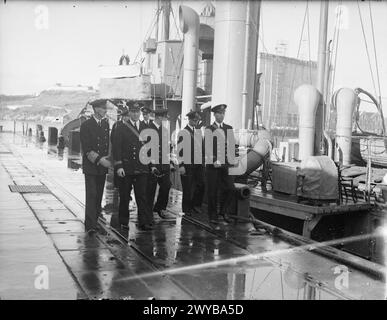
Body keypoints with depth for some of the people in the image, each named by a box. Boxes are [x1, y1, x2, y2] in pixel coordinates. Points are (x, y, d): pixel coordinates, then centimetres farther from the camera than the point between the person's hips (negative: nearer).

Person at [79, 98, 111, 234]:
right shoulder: (86, 125, -6)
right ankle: (90, 225, -10)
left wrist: (106, 158, 8)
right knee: (91, 195, -10)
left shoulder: (106, 124, 12)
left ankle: (94, 220, 20)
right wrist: (99, 159, -20)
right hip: (90, 166, -5)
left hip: (102, 166, 5)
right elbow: (86, 149, -11)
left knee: (99, 196, 8)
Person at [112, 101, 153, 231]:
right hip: (125, 167, -2)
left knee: (142, 195, 0)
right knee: (124, 196, 7)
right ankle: (124, 222, 19)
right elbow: (116, 147, -4)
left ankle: (144, 222, 2)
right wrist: (118, 166, -11)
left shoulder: (145, 127, 10)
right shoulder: (121, 126, 0)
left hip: (141, 168, 2)